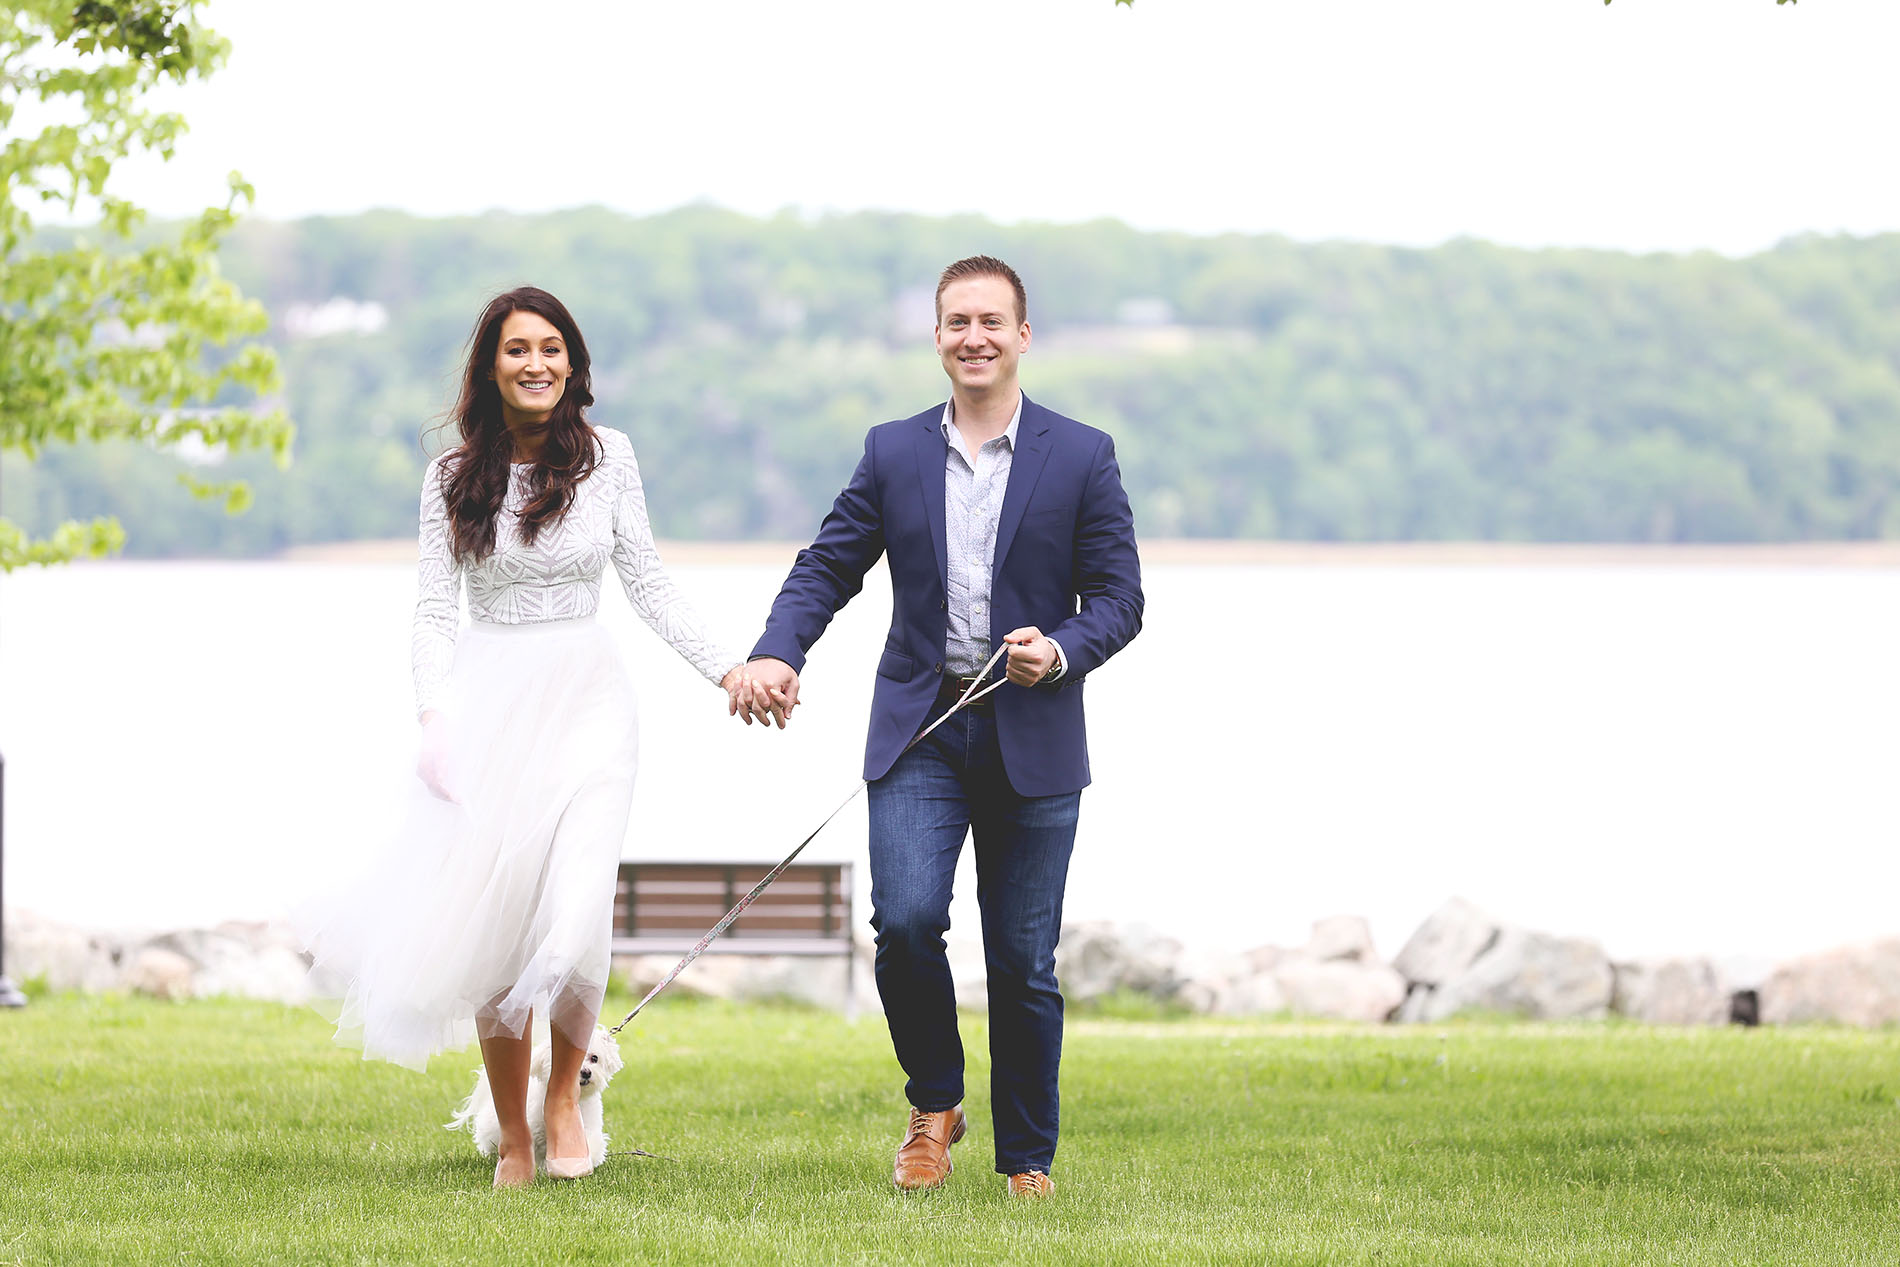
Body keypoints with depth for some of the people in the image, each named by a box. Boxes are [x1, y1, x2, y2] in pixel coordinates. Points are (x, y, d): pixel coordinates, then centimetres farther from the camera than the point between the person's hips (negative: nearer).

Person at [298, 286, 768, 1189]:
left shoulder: (606, 458, 3)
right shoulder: (454, 477, 3)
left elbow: (647, 583, 7)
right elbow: (433, 609, 3)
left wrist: (723, 668, -1)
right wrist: (435, 717, -10)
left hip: (587, 704, 0)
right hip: (488, 701, 0)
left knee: (574, 923, -16)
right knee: (493, 922, -1)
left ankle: (565, 1093, 11)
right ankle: (512, 1135, 16)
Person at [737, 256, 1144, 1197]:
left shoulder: (1082, 458, 3)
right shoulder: (894, 454, 8)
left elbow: (1119, 594, 2)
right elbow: (827, 566, 6)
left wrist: (1062, 651, -18)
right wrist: (776, 654, -12)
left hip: (1032, 740, -1)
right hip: (918, 734, 1)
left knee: (1024, 963, 3)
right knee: (904, 921, -17)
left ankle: (1027, 1159, 17)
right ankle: (934, 1107, 7)